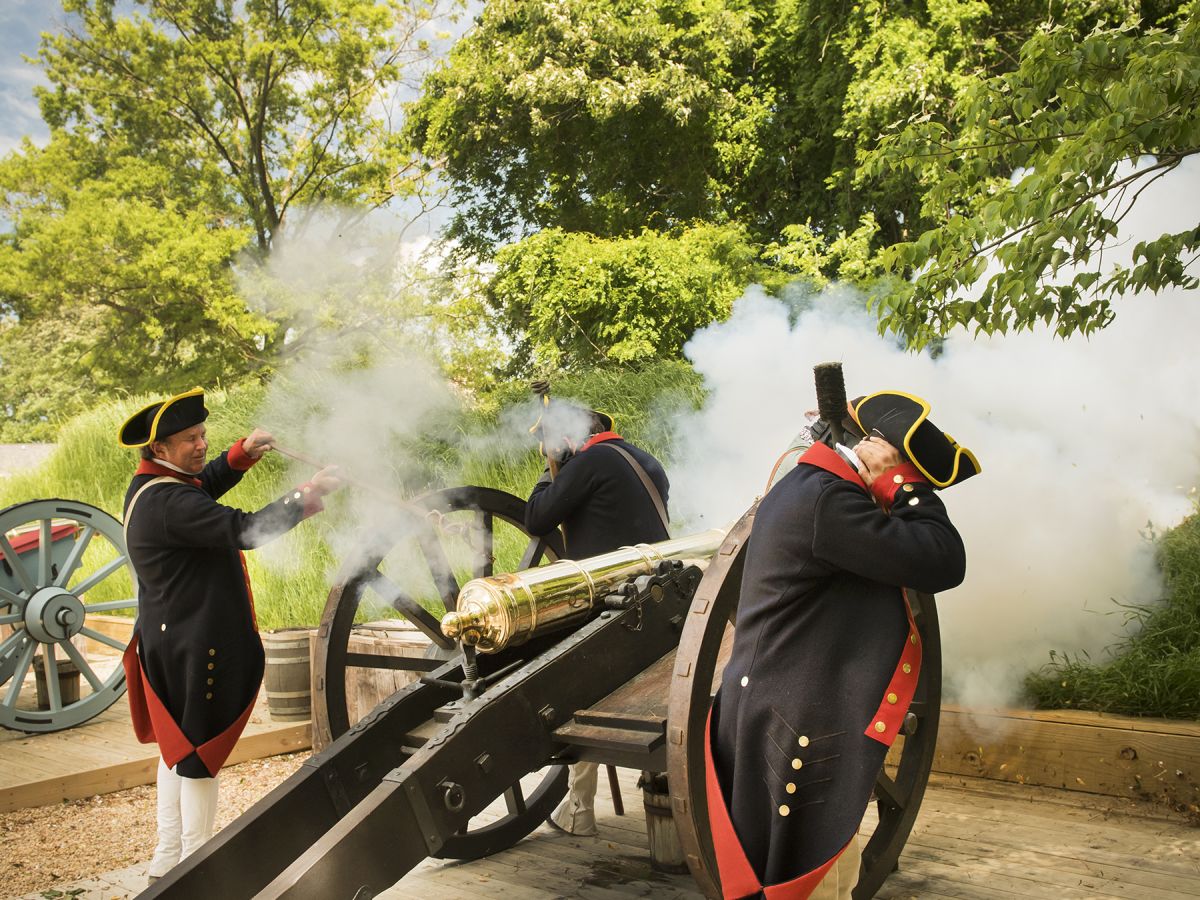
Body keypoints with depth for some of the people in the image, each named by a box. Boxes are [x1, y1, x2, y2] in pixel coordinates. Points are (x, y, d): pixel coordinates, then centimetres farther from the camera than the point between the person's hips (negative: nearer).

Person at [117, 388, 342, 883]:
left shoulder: (149, 487, 7)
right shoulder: (169, 503, -25)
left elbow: (205, 484, 24)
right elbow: (245, 530, -32)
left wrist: (243, 452, 9)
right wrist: (309, 494, -27)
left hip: (168, 641, 11)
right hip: (195, 648, -11)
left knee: (176, 746, 19)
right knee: (200, 754, 1)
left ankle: (166, 863, 30)